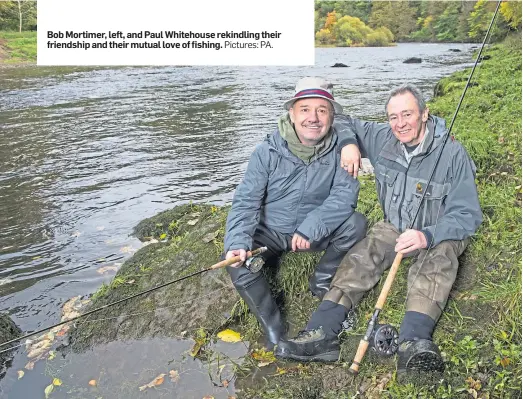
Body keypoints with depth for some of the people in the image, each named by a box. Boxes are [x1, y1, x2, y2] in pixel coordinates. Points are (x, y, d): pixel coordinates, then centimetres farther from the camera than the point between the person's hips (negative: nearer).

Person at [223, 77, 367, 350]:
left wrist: (310, 227, -33)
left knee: (356, 224, -24)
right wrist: (238, 242, -32)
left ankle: (321, 281, -1)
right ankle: (273, 328, -11)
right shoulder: (267, 152, -14)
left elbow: (346, 193, -21)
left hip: (318, 233, 1)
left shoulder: (339, 150, -11)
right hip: (271, 233, 0)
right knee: (236, 259, -26)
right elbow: (245, 202, -16)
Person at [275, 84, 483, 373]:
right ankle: (322, 333, -40)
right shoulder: (382, 138, -5)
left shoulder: (453, 154, -17)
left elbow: (467, 215, -17)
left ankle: (414, 343, -58)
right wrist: (348, 143, -15)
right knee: (361, 257, -25)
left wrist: (427, 236, -36)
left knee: (438, 260, -37)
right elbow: (342, 121, 10)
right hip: (394, 227, 4)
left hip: (438, 234, -3)